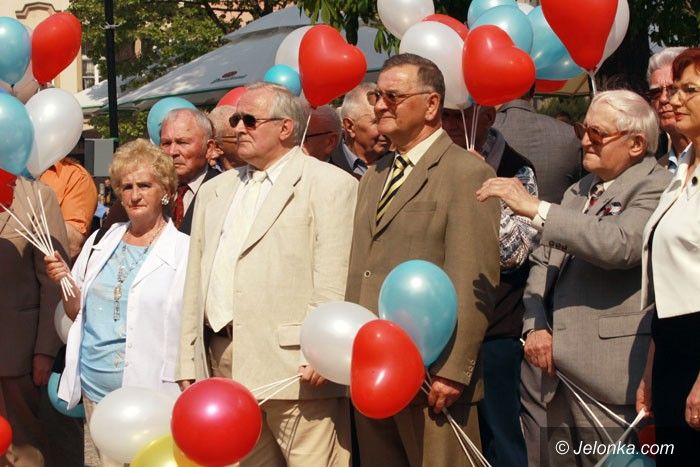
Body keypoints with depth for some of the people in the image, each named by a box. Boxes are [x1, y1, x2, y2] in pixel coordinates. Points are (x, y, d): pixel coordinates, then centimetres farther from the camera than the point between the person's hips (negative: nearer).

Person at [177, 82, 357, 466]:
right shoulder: (215, 191, 21)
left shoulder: (329, 184, 0)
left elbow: (333, 284, -10)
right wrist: (188, 362, 13)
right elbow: (195, 281, 19)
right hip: (222, 366, 6)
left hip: (293, 364, -6)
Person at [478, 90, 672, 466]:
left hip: (610, 379, -8)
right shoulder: (578, 191, 19)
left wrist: (536, 208, -22)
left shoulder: (655, 188, -7)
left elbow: (618, 245, -24)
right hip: (561, 374, 8)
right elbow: (543, 263, 17)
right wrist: (535, 326, 0)